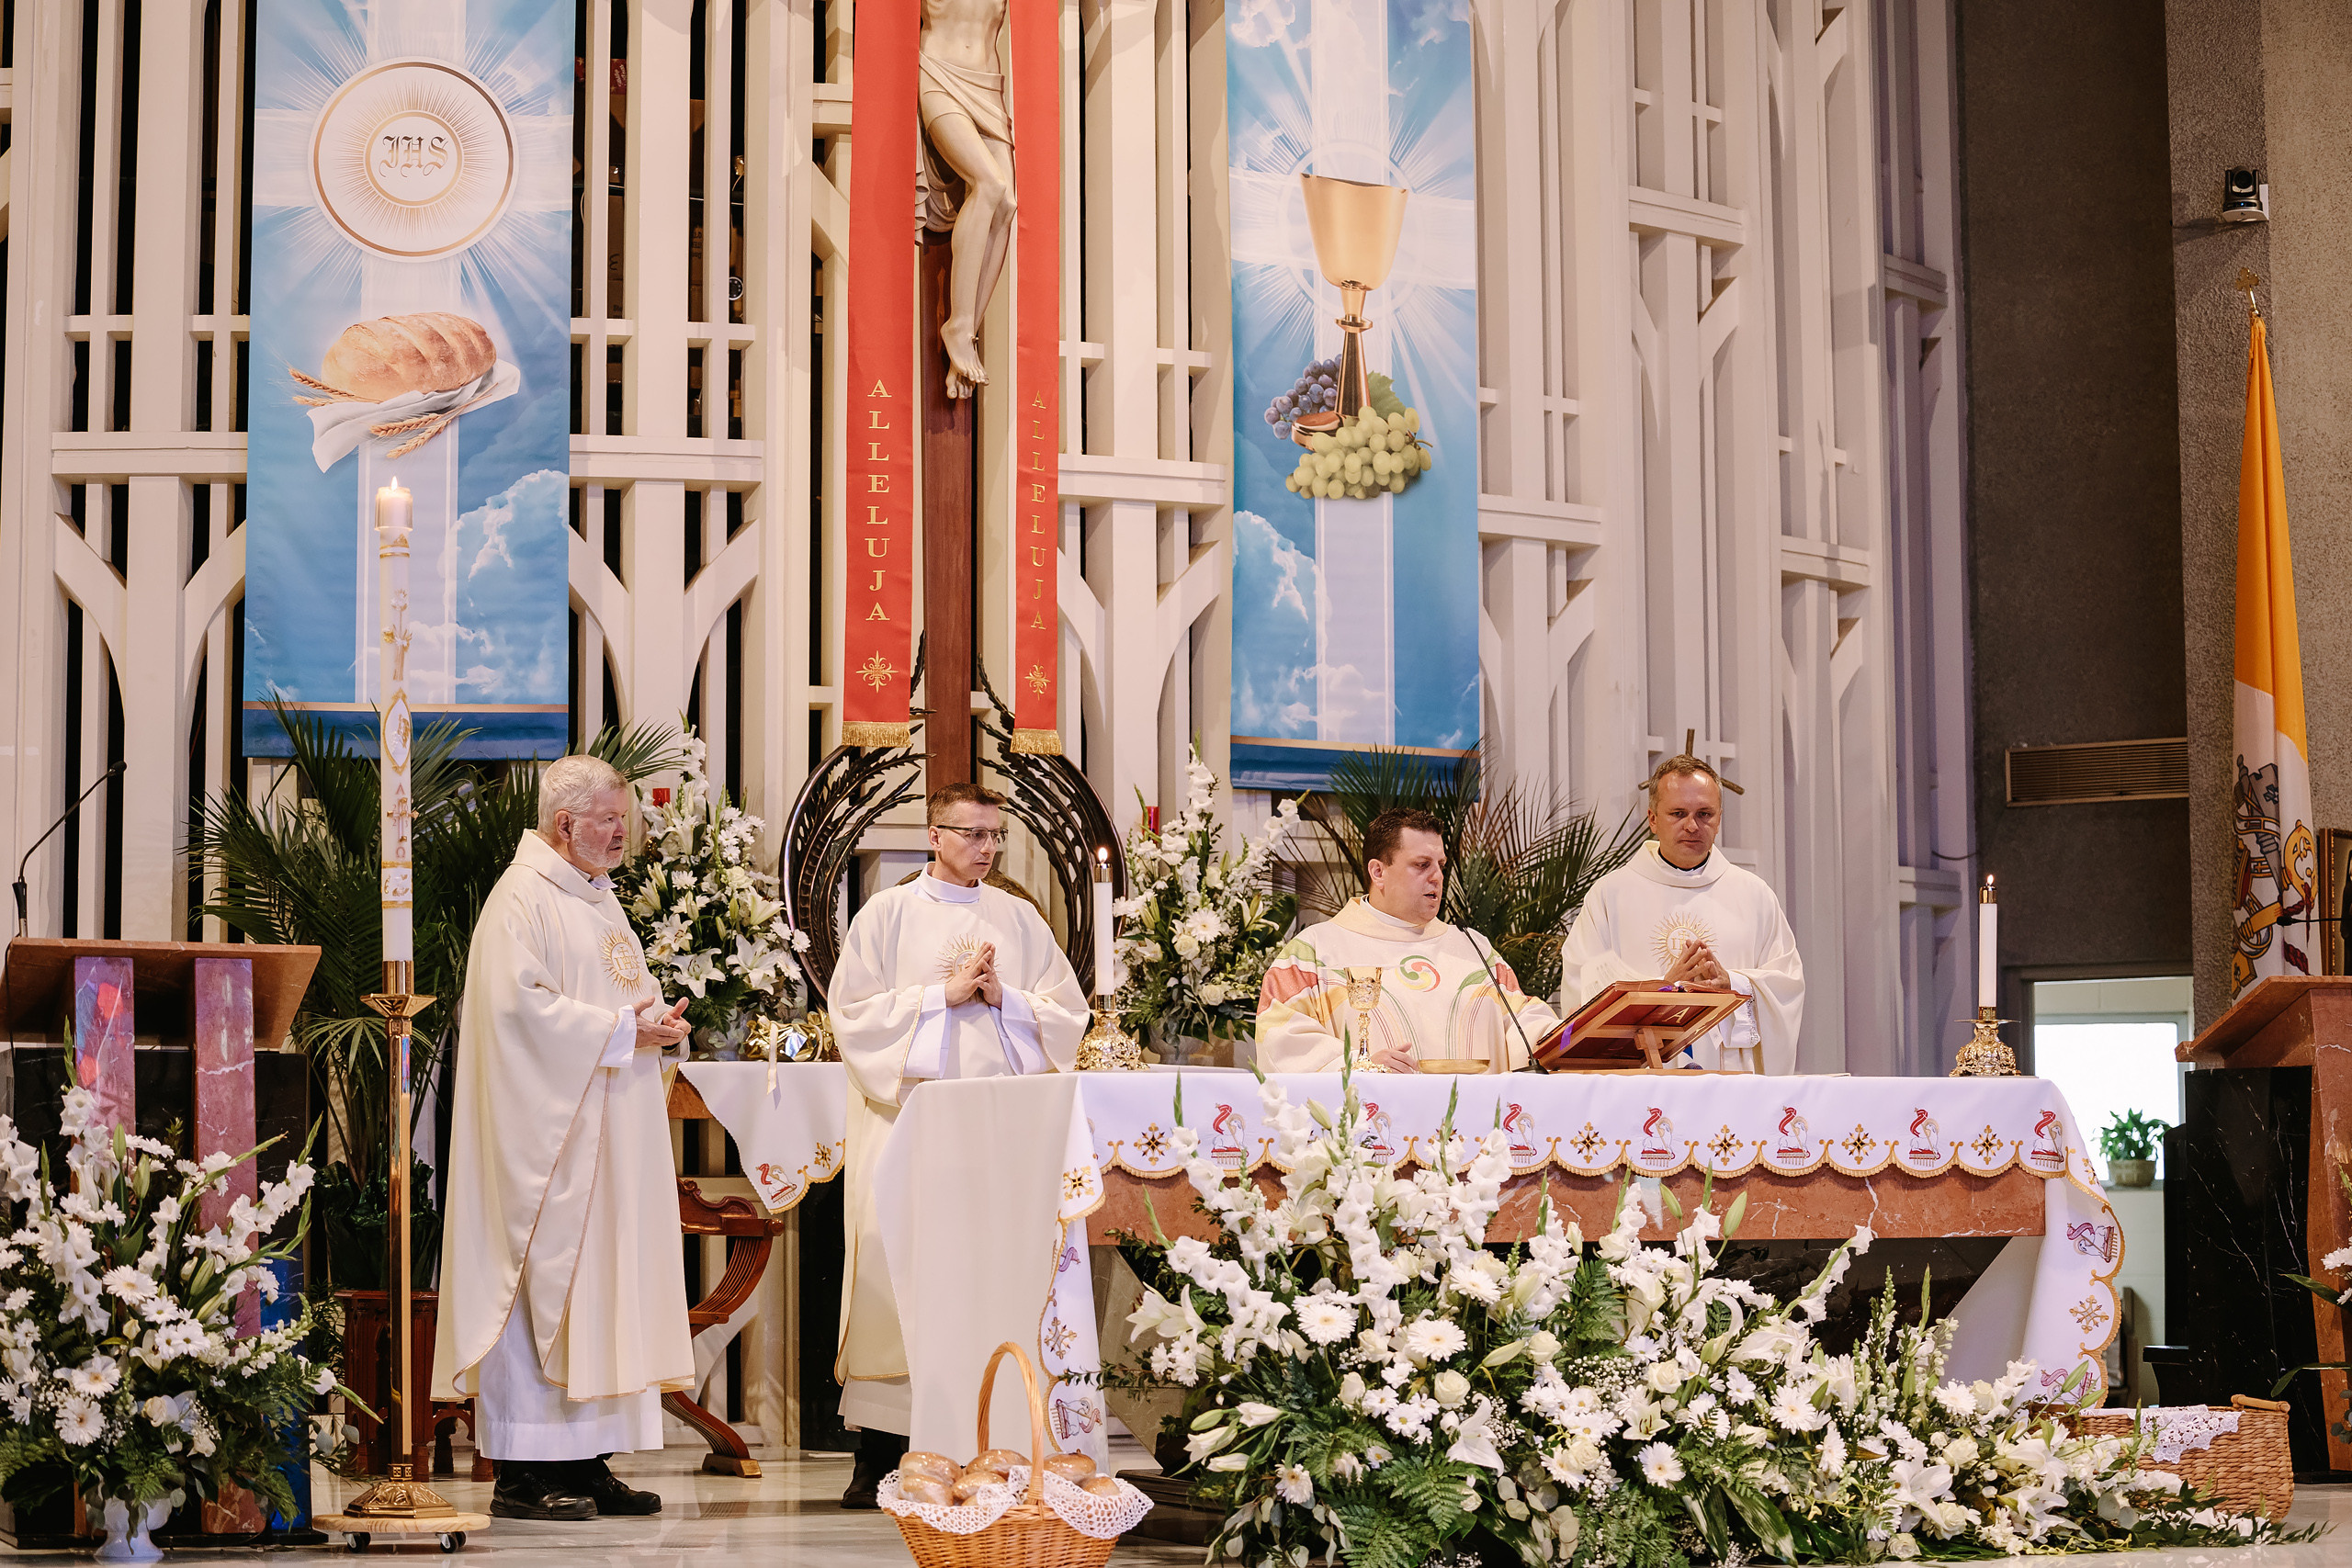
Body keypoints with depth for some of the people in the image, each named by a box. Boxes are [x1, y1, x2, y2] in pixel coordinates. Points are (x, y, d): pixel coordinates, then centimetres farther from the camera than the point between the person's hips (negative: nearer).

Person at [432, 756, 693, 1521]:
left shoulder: (598, 897, 19)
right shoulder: (521, 898, -10)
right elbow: (521, 1003, -21)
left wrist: (654, 1018, 3)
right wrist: (620, 1032, -17)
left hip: (606, 1134, 10)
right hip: (546, 1133, -9)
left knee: (601, 1281, 8)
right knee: (541, 1281, -7)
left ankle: (585, 1459, 12)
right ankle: (523, 1471, -4)